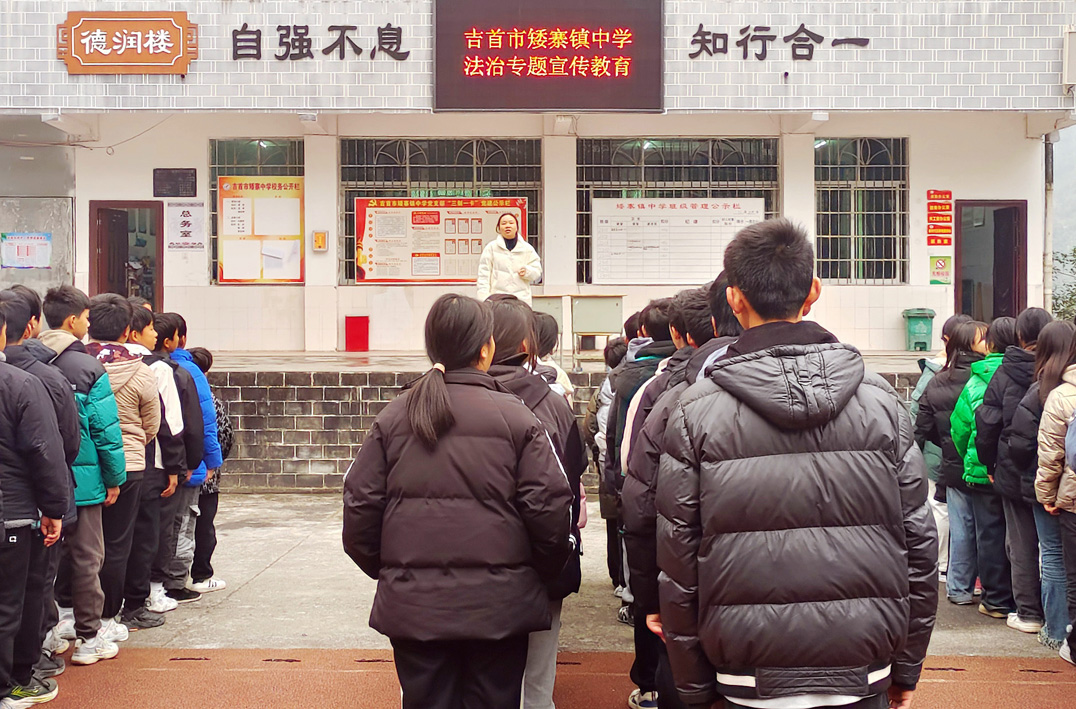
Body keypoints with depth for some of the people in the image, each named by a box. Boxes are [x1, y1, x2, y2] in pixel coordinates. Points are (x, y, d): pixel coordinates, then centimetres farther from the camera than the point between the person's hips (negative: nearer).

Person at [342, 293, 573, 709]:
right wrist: (544, 575, 8)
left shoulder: (393, 417, 0)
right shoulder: (515, 417, -8)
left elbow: (360, 504, 1)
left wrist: (383, 570, 17)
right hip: (498, 606, -2)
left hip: (412, 604, 2)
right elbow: (549, 508, -9)